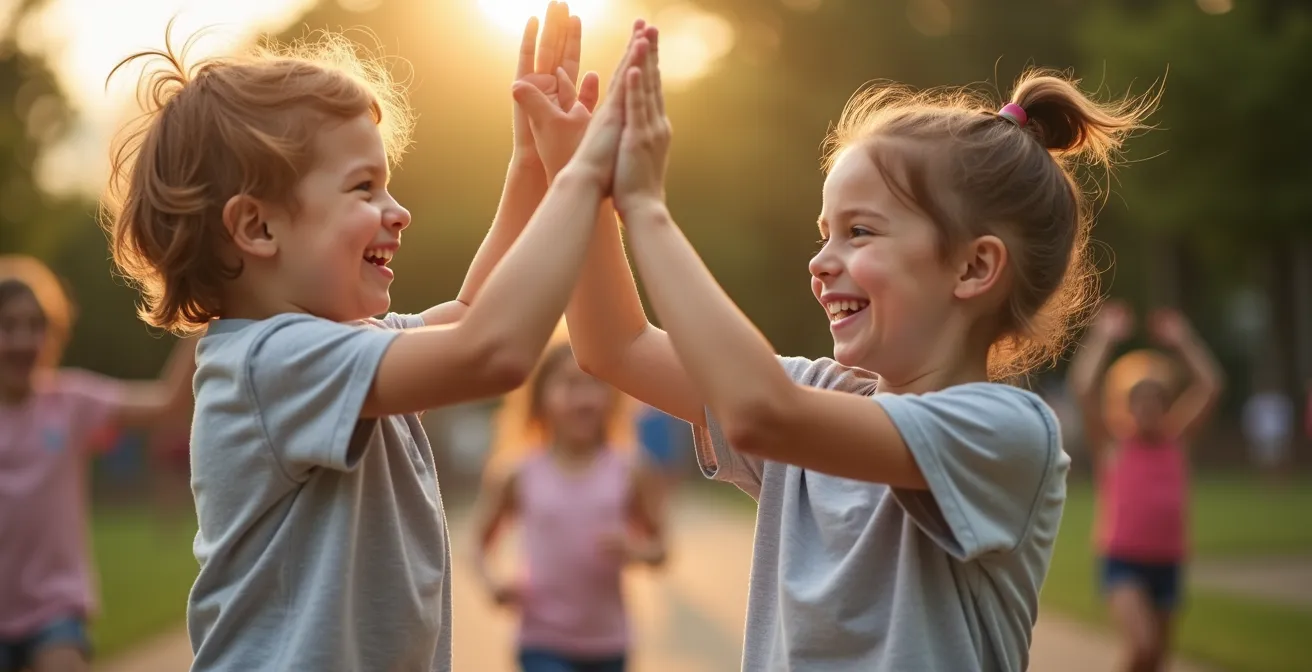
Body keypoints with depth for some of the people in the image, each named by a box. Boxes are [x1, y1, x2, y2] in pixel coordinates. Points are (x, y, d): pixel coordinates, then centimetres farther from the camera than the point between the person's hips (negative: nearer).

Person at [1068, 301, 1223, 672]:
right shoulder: (1112, 445, -5)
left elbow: (1210, 386, 2)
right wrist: (1102, 338, -14)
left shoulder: (1176, 439, 6)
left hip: (1167, 563, 5)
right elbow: (1083, 388, -18)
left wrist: (1183, 341, 0)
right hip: (1122, 561, -5)